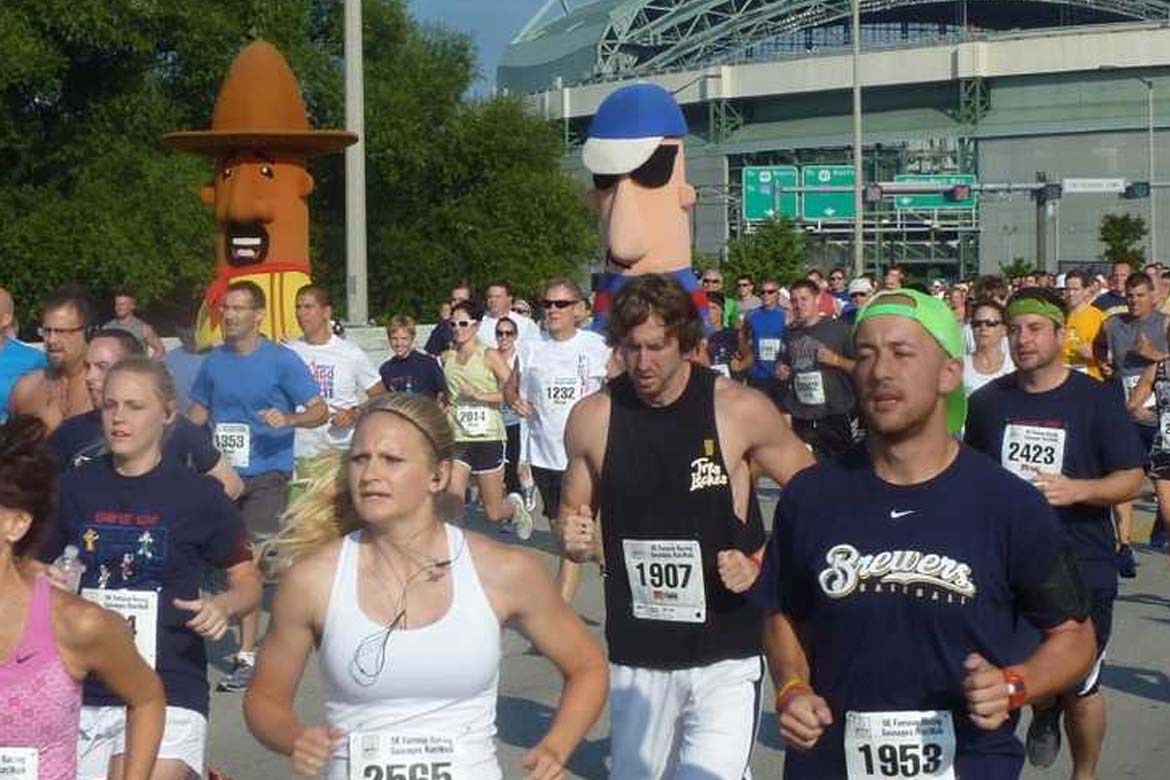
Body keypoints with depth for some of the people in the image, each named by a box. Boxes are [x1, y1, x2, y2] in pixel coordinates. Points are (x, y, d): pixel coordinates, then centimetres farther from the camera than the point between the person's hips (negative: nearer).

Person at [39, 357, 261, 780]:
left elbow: (248, 581, 4)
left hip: (167, 695, -4)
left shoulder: (197, 493, -3)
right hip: (79, 693, 4)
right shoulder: (74, 487, 5)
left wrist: (223, 605, -15)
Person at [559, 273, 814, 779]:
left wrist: (763, 566, -9)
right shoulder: (592, 418, -3)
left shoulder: (740, 409, -9)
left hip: (727, 657, -2)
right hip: (636, 656, 3)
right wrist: (574, 541, -10)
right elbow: (574, 512, 12)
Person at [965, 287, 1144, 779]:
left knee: (1080, 688, 5)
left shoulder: (1095, 400, -5)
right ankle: (1044, 713, 46)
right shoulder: (988, 401, 5)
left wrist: (1076, 489, -23)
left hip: (1082, 569, -3)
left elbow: (1132, 479, -6)